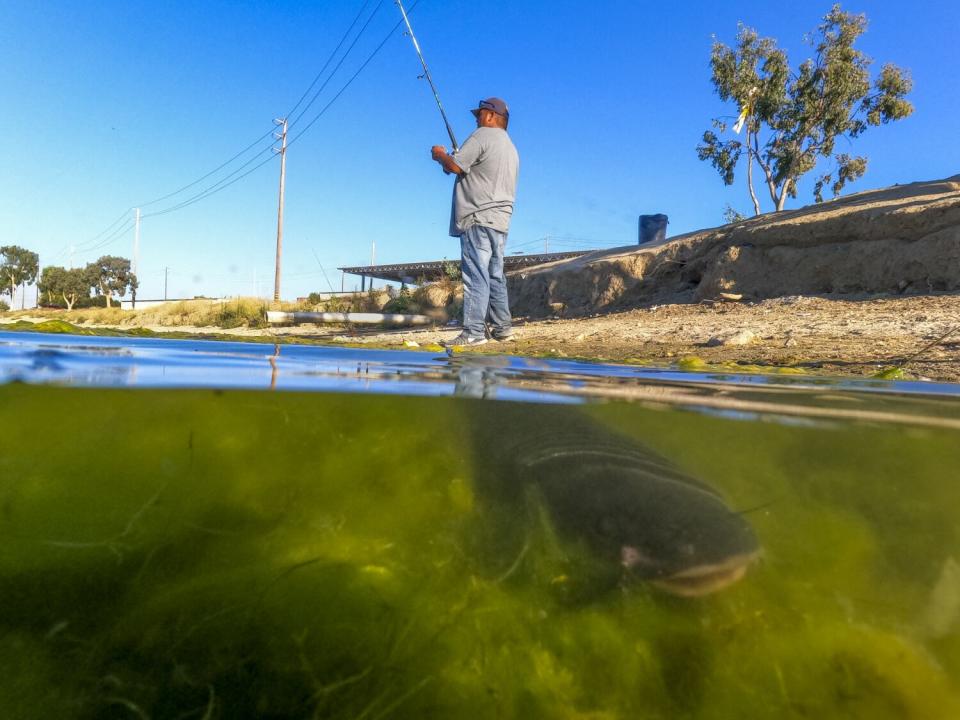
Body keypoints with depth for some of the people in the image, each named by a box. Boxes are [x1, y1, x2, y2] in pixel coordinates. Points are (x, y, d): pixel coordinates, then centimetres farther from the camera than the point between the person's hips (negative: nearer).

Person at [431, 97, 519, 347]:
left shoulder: (483, 135, -4)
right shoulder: (511, 147, 25)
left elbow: (455, 166, -12)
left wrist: (440, 155, 8)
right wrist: (449, 157, 25)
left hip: (479, 218, -9)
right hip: (501, 219, 9)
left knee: (476, 275, -12)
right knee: (495, 276, 10)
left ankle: (473, 332, -14)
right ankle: (502, 328, 11)